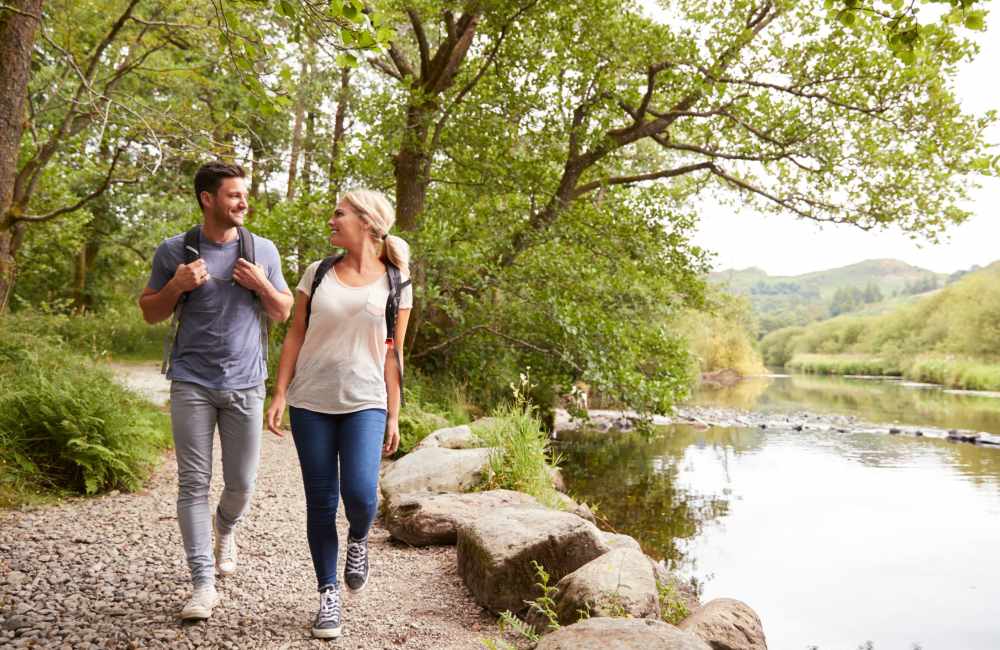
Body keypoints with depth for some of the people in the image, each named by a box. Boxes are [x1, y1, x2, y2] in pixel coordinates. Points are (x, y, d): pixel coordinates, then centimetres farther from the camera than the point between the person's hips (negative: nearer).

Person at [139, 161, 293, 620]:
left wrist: (262, 285, -9)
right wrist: (177, 285, -11)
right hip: (192, 384, -1)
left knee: (241, 484, 6)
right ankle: (203, 583, 6)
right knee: (194, 483, -2)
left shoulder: (263, 250, 5)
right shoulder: (174, 250, 2)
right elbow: (150, 313, 9)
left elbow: (284, 313, 11)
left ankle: (225, 529, 40)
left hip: (245, 384, 1)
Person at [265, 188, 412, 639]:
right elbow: (295, 336, 7)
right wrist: (279, 394, 0)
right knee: (320, 503, 4)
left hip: (364, 403, -1)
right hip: (310, 403, 2)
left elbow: (392, 354, 3)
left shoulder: (394, 284, 3)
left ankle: (358, 539, 20)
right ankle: (328, 595, 20)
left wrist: (393, 417, 1)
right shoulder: (317, 274, 6)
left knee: (360, 495, -16)